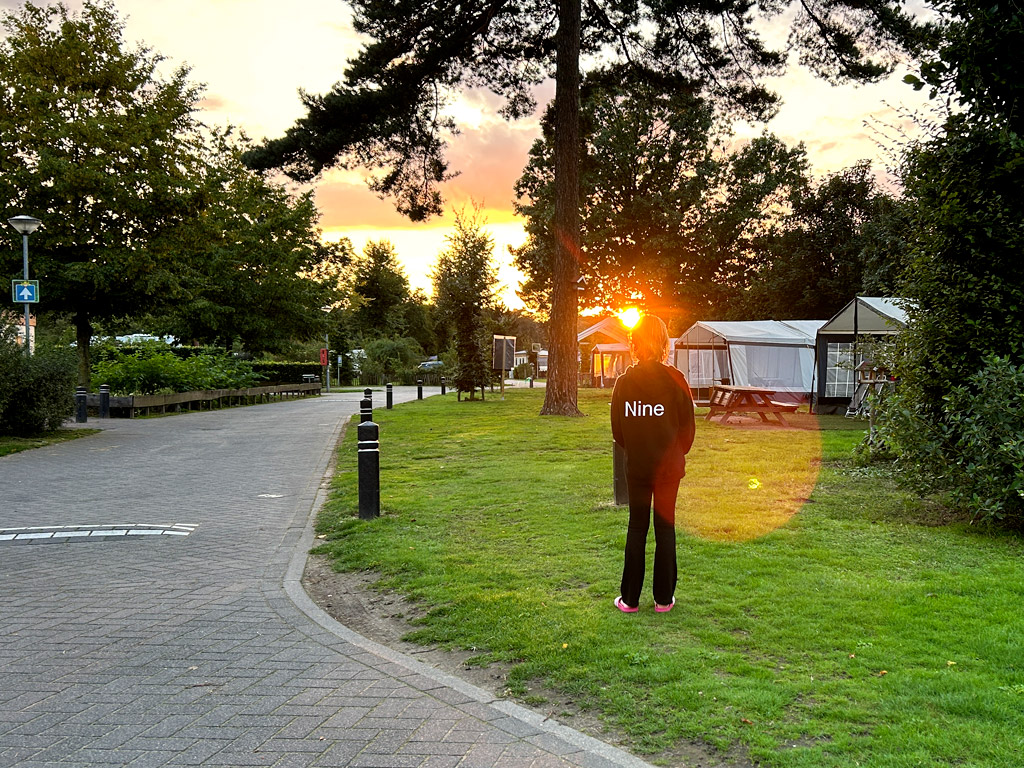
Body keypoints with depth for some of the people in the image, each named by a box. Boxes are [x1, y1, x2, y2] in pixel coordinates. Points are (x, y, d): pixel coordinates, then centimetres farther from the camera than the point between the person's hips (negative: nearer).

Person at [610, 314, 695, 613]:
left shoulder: (624, 381, -5)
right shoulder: (675, 380, -10)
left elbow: (617, 429, 0)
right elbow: (688, 426, -4)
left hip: (636, 465, 1)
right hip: (669, 465, -1)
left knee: (636, 527, 10)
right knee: (665, 527, 9)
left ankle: (630, 599, 13)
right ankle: (664, 598, 14)